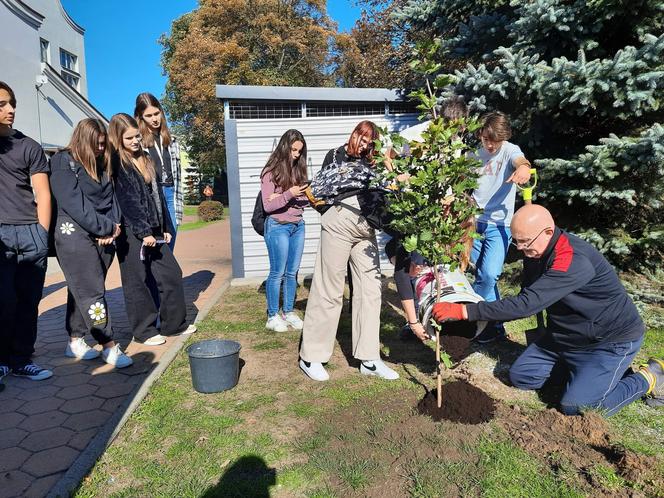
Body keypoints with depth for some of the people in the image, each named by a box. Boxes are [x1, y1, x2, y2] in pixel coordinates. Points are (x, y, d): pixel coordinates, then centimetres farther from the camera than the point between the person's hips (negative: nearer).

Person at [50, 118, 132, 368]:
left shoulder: (101, 165, 15)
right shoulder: (63, 163, -4)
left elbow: (110, 198, 13)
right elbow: (75, 205, -13)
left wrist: (113, 227, -5)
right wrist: (106, 228, -12)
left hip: (103, 238, 6)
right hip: (75, 235, -6)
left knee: (81, 290, 12)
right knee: (92, 292, -4)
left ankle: (75, 342, 22)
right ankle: (109, 346, 0)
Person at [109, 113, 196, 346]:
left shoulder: (145, 159, 14)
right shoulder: (115, 164, -8)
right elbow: (125, 202, -14)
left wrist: (165, 228, 13)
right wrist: (143, 232, -15)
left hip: (153, 230, 7)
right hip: (131, 233, -7)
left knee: (171, 273, 8)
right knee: (137, 282, 3)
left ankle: (174, 323, 21)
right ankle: (144, 331, 16)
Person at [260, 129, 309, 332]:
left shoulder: (299, 170, 7)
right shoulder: (271, 173, -7)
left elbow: (305, 200, 3)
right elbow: (268, 206, -9)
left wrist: (282, 198, -10)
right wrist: (288, 194, -21)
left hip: (298, 226, 5)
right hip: (278, 226, -5)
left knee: (292, 272, 9)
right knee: (278, 273, 1)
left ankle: (289, 312, 21)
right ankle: (272, 316, 12)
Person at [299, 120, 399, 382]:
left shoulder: (371, 163, 20)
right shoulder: (335, 155, 10)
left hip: (366, 229, 5)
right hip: (339, 224, -5)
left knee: (370, 289, 2)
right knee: (329, 290, -2)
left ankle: (369, 359, 11)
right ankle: (311, 357, 10)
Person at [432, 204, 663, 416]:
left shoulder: (574, 261, -35)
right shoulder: (534, 251, -5)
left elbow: (527, 304, -43)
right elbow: (527, 299, 6)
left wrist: (464, 311, -44)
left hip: (611, 340, -8)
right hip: (564, 334, 8)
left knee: (576, 406, -15)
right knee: (521, 376, 4)